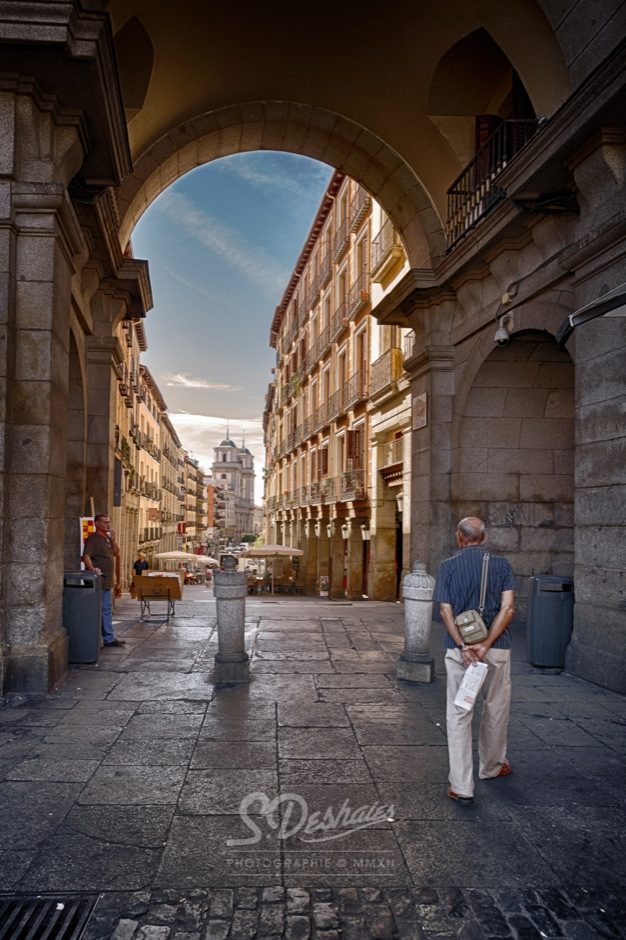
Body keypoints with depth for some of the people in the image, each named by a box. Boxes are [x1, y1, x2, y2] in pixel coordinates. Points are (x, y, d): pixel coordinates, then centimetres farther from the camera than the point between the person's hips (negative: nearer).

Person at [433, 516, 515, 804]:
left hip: (458, 648, -1)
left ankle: (461, 786, 3)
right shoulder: (501, 564, 0)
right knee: (496, 709, 20)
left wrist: (463, 647, -12)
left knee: (458, 715, 4)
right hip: (496, 648, 1)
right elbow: (508, 608, -9)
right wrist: (485, 645, -13)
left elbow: (446, 611, -8)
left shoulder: (449, 566, -1)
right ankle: (491, 766, 38)